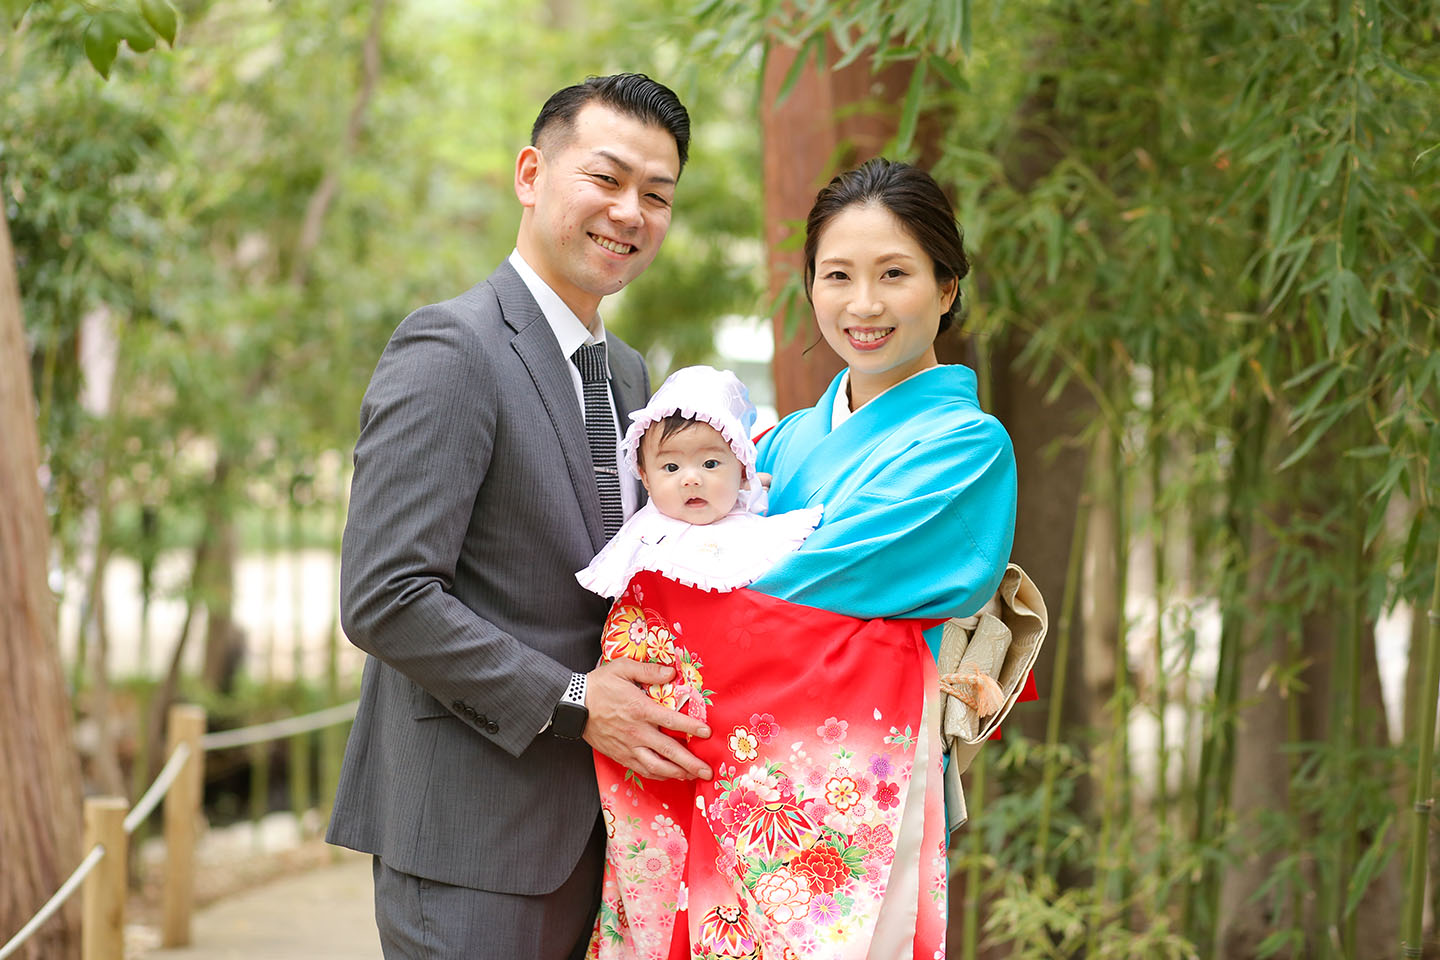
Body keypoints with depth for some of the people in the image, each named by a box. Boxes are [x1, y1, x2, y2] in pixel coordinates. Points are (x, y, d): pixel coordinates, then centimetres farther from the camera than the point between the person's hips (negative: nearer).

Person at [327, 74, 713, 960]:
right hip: (470, 833, -8)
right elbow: (384, 600, -19)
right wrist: (571, 702, -16)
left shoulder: (629, 373, 15)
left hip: (592, 822, 8)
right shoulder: (450, 349, -12)